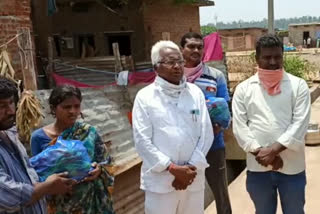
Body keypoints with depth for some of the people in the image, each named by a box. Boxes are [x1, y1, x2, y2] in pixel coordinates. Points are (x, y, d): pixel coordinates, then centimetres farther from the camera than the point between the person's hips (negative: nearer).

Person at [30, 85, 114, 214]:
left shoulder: (89, 132, -5)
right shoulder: (39, 137, -8)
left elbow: (104, 160, 3)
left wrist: (98, 169, -18)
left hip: (90, 200, 1)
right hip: (59, 202, -1)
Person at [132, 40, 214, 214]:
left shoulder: (195, 93, 5)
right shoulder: (145, 97, -3)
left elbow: (206, 134, 3)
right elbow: (142, 141, -8)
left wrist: (192, 167, -8)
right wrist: (173, 169, -13)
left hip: (193, 177, 3)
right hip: (160, 179, -3)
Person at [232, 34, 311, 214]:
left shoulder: (298, 85, 0)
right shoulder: (244, 89, 3)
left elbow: (300, 124, -8)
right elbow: (239, 127, -3)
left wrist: (274, 150, -17)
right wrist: (260, 153, -13)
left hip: (292, 167, -1)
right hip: (258, 167, 1)